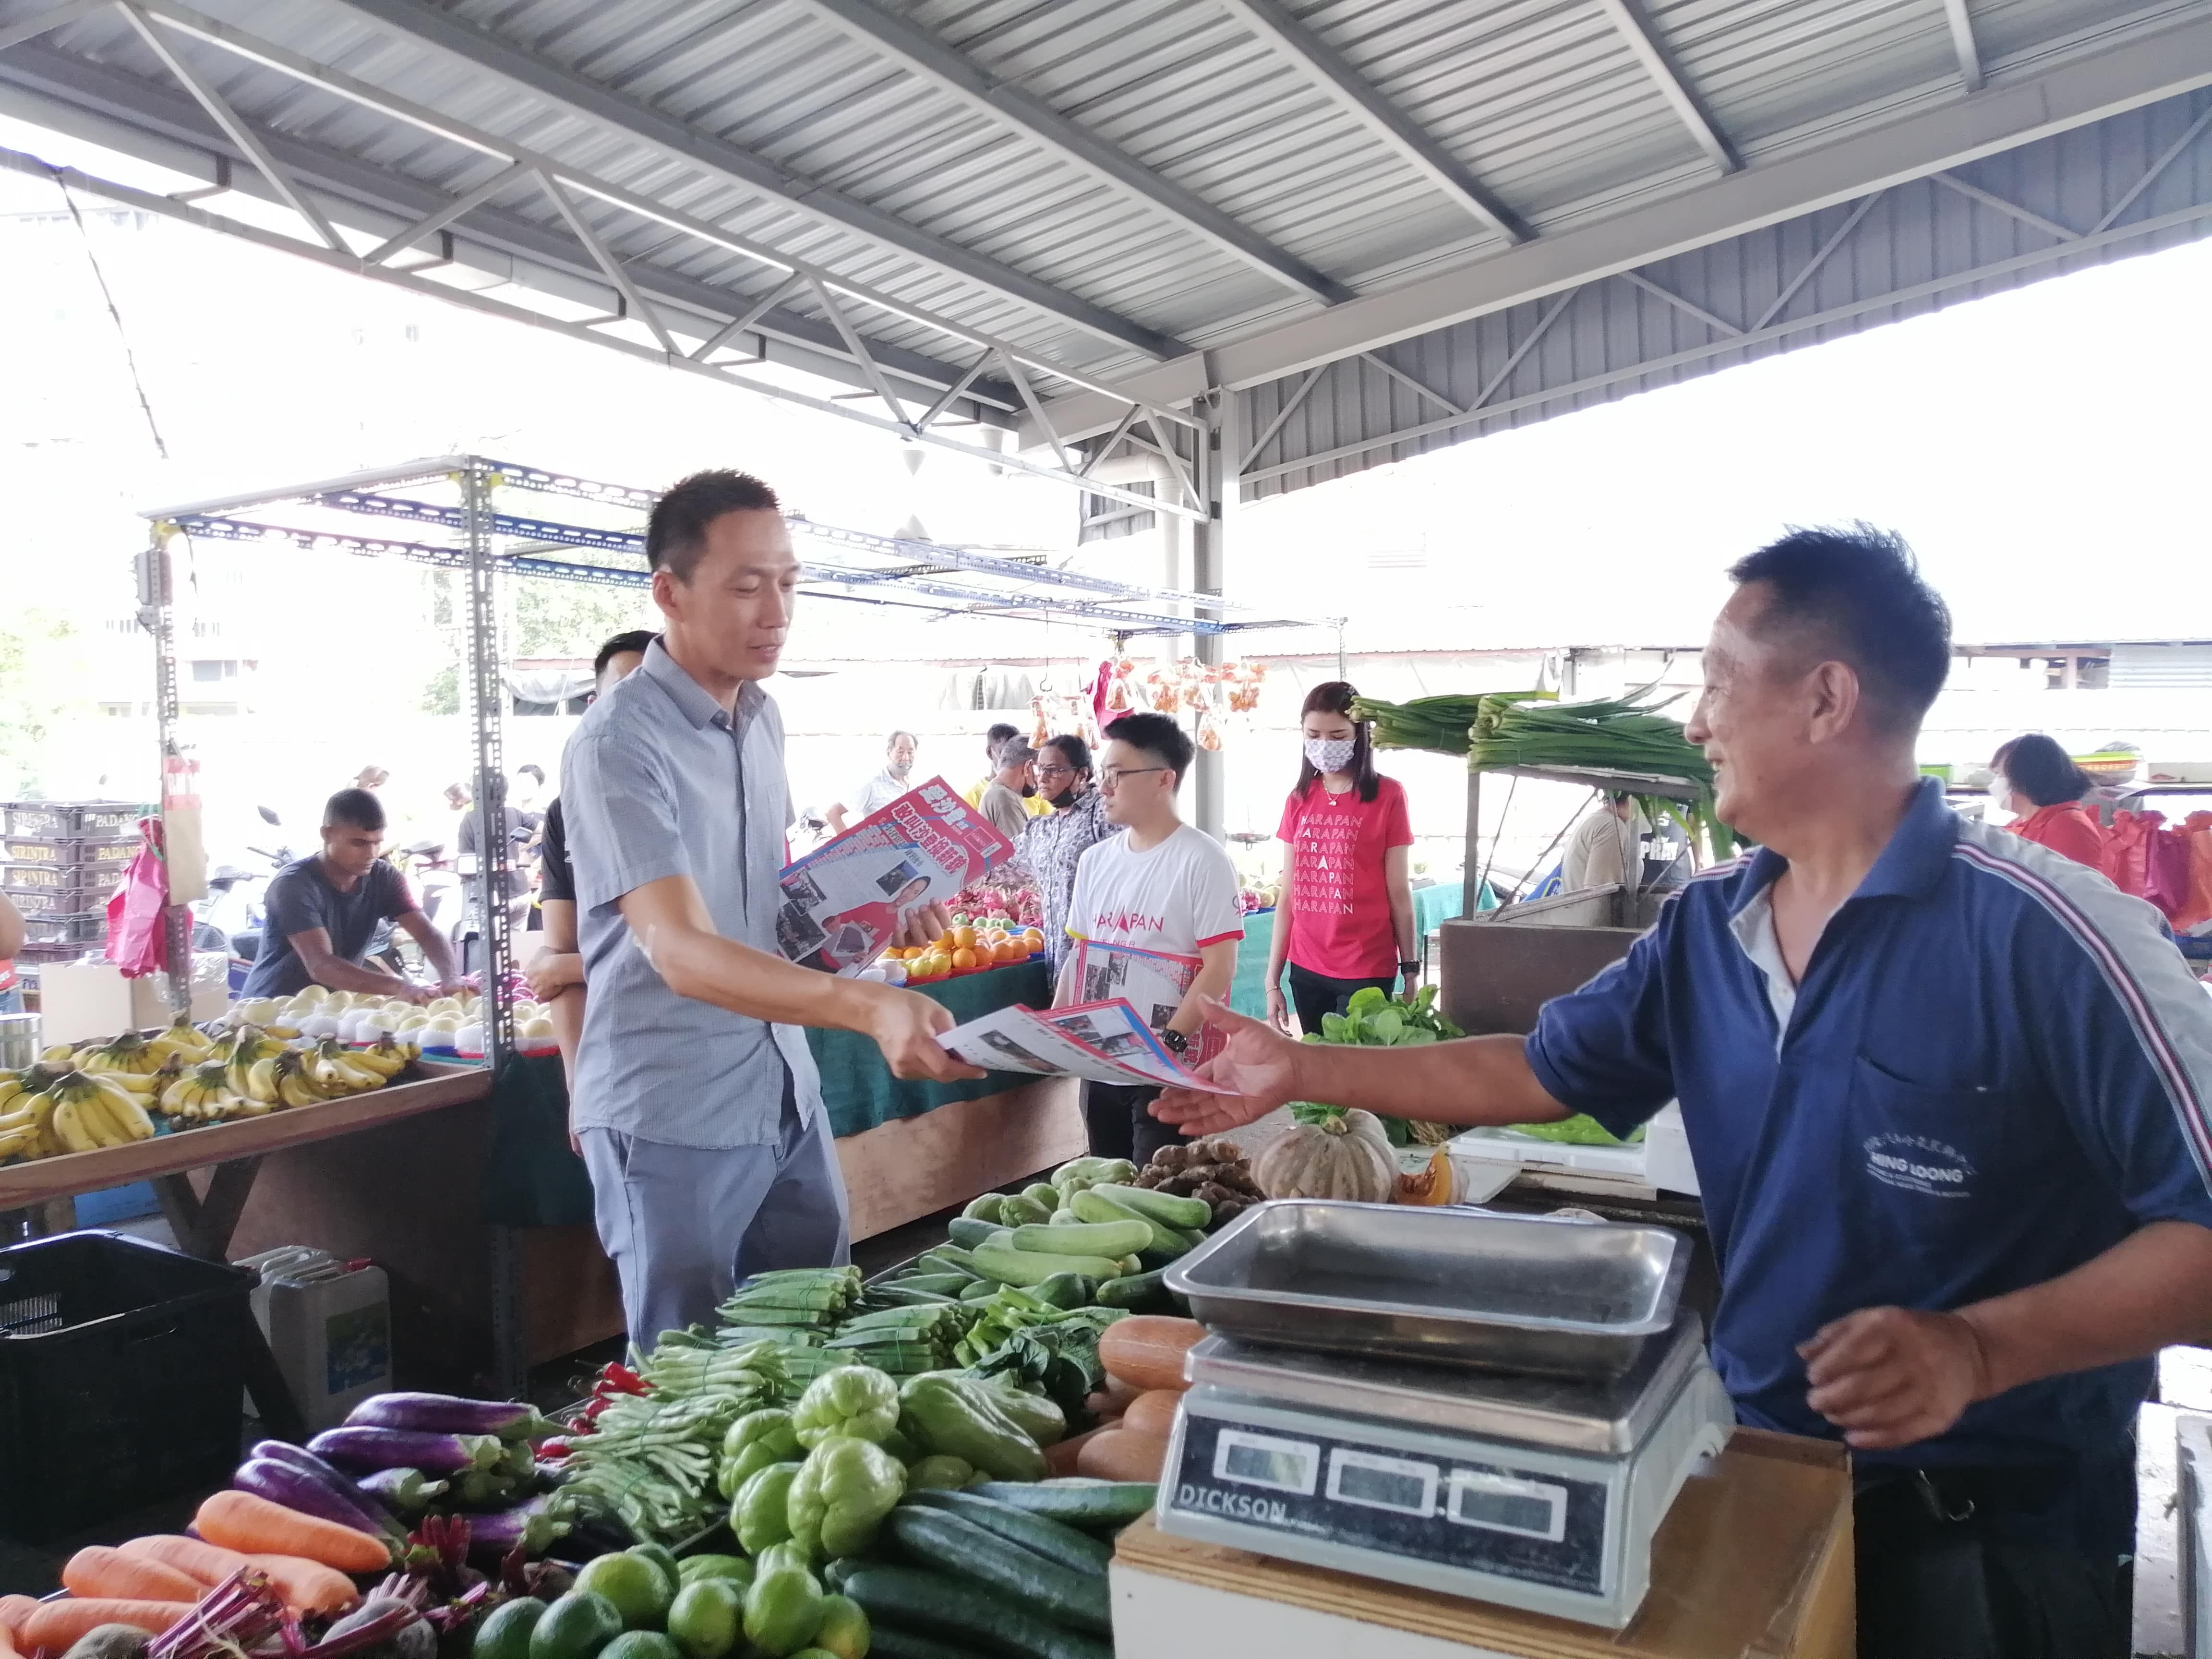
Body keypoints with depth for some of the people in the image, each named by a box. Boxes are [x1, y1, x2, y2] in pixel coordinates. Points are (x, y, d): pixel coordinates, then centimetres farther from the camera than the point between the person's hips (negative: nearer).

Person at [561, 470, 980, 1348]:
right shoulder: (618, 743, -20)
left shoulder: (763, 716, 5)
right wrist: (866, 1006, -45)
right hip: (671, 1117, -7)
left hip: (787, 1090, 7)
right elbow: (681, 951, -31)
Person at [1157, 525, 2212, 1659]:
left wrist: (1982, 1349, -32)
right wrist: (1303, 1071, 6)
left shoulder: (2041, 932, -21)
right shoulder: (1706, 924, 0)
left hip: (1993, 1531, -6)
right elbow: (1540, 1072, 8)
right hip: (1753, 1463, 6)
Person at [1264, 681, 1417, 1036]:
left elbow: (1399, 894, -3)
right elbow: (1288, 898, 8)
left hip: (1367, 971, -4)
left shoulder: (1388, 795, -5)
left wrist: (1411, 972, -2)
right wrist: (1272, 980, 6)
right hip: (1306, 970, 4)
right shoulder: (1299, 801, 7)